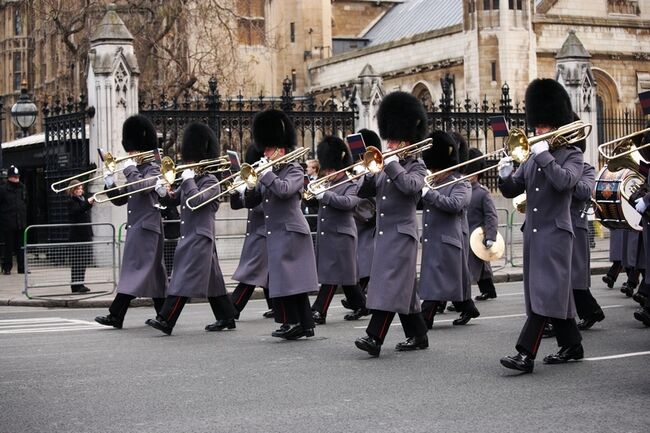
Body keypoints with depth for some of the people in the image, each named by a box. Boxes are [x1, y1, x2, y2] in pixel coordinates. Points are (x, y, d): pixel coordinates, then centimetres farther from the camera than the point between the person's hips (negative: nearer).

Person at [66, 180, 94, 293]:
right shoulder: (71, 201, -7)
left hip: (85, 235, 8)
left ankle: (79, 284, 15)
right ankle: (76, 285, -8)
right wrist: (87, 203, -38)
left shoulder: (82, 199, 17)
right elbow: (76, 211, -28)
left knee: (84, 261, 9)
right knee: (77, 261, -8)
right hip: (77, 236, -8)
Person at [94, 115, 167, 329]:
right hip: (135, 227, 9)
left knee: (134, 268, -13)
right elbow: (120, 199, 19)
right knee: (154, 270, 11)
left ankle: (116, 315, -18)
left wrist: (130, 168, -13)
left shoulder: (153, 170, -6)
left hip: (146, 227, -9)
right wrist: (109, 182, 3)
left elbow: (141, 186, -26)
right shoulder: (136, 172, 19)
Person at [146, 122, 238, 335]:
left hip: (200, 236, -9)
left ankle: (165, 320, -18)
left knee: (184, 277, -13)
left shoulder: (211, 181, -9)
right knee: (212, 278, 12)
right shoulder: (189, 181, 17)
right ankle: (226, 318, 19)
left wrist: (189, 180, -14)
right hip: (188, 236, 9)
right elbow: (176, 200, 15)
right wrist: (164, 192, -5)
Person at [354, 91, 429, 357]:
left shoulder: (417, 167, -2)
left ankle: (374, 338, -20)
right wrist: (369, 173, -8)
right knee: (403, 286, 11)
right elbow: (363, 193, 10)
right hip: (383, 233, 8)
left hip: (402, 233, -7)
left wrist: (392, 164, -18)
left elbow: (410, 185, -24)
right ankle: (418, 336, 19)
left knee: (391, 283, -13)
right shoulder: (384, 167, 16)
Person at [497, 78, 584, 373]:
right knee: (556, 292, 13)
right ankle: (572, 345, 24)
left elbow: (564, 181, -23)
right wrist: (505, 175, -7)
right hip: (532, 233, 7)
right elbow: (511, 191, 13)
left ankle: (525, 354, -18)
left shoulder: (572, 155, -3)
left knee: (545, 291, -12)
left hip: (555, 233, -7)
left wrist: (544, 155, -19)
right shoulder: (531, 158, 14)